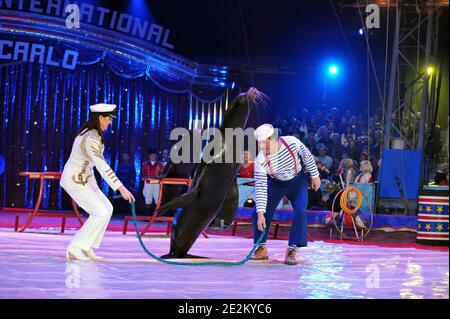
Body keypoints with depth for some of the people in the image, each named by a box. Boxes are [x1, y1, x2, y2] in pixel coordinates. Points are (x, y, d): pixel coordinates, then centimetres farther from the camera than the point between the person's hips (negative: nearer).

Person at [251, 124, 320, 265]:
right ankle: (261, 248, 9)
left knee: (300, 211, -21)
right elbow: (260, 188, -26)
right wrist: (261, 213, -30)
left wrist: (315, 175, -1)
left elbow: (307, 156, -10)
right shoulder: (260, 161, -29)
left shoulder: (292, 142, -30)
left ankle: (292, 250, -11)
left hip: (298, 182, -1)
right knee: (258, 212, -10)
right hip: (275, 183, 1)